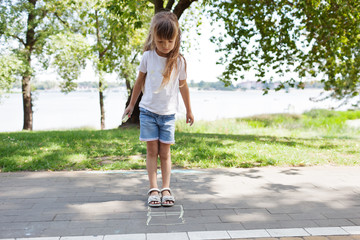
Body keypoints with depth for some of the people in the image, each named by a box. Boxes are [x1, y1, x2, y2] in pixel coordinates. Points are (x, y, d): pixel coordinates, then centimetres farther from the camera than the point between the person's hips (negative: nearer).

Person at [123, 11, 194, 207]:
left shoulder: (179, 61, -5)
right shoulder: (148, 56, -4)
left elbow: (183, 86, 7)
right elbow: (140, 81, 8)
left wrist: (189, 111, 14)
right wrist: (131, 105, 15)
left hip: (168, 113, 0)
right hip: (148, 110, 0)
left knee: (165, 152, 3)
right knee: (152, 150, 1)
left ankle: (166, 189, 8)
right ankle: (153, 189, 5)